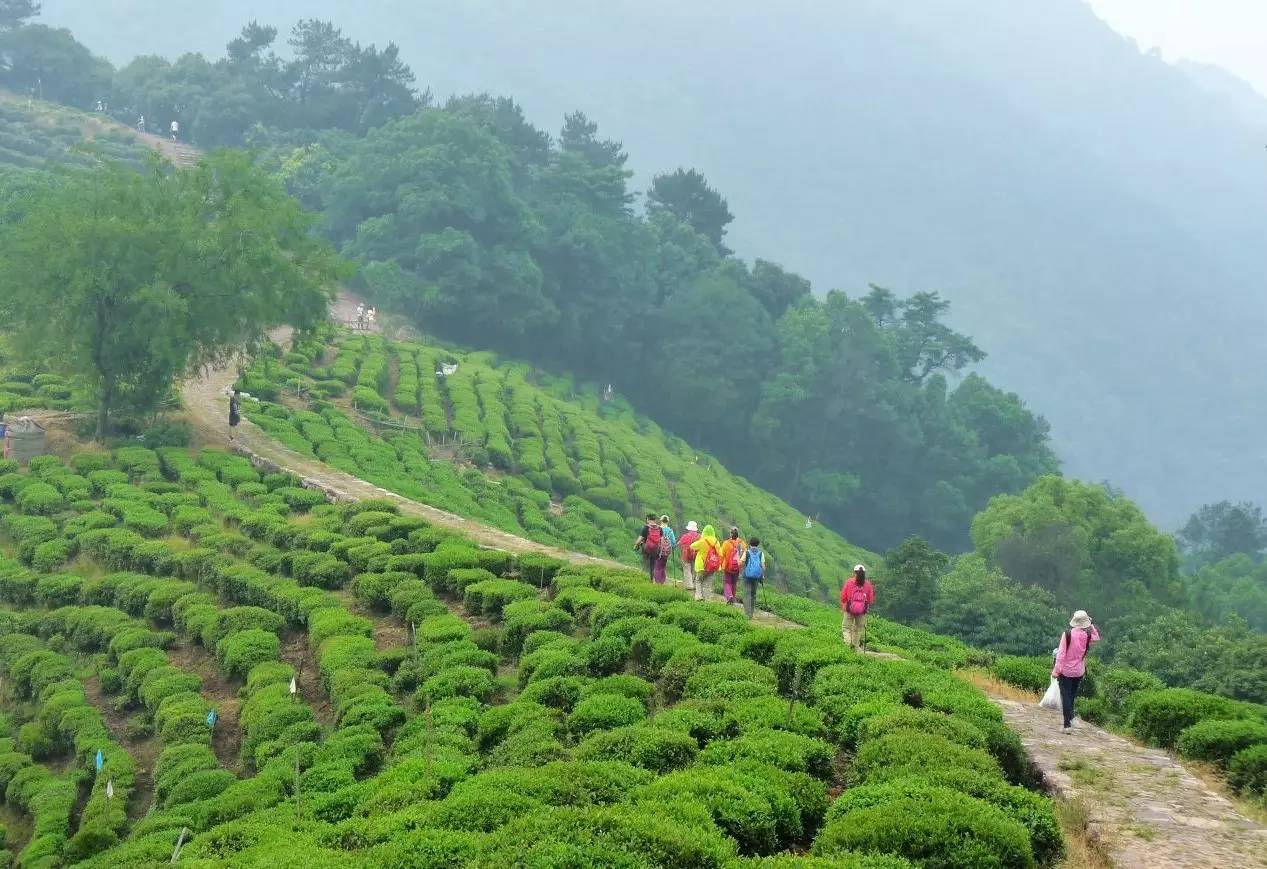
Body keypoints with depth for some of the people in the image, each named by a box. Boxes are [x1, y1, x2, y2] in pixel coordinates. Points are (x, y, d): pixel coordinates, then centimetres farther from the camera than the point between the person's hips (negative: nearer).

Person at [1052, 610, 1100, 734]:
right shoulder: (1087, 636, -8)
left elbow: (1061, 653, -16)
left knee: (1066, 696, -1)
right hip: (1079, 672, 3)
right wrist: (1091, 626, 11)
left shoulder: (1067, 635, -16)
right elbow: (1097, 638, 18)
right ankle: (1070, 718, 26)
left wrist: (1056, 670, -13)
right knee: (1072, 696, 19)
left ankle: (1067, 725, -10)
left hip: (1065, 671, -3)